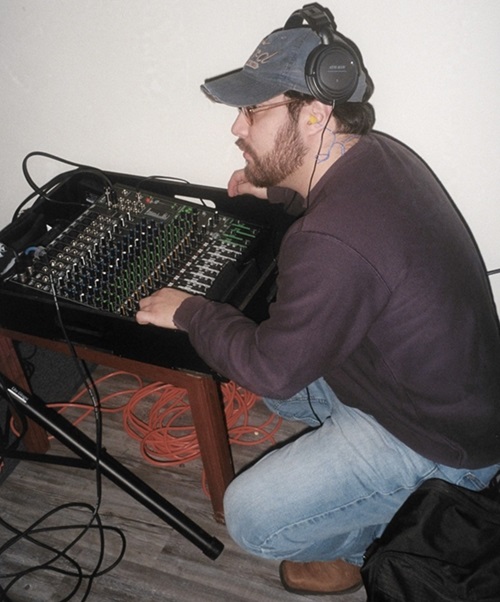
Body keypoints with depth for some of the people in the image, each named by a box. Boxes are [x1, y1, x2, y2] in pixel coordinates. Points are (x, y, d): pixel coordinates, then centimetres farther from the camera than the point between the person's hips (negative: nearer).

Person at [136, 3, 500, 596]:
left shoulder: (331, 244, -36)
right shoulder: (376, 152, -6)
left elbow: (272, 365, -23)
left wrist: (189, 312, -9)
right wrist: (277, 191, 19)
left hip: (441, 442, -9)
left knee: (250, 517, -8)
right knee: (263, 374, 17)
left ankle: (357, 544, 18)